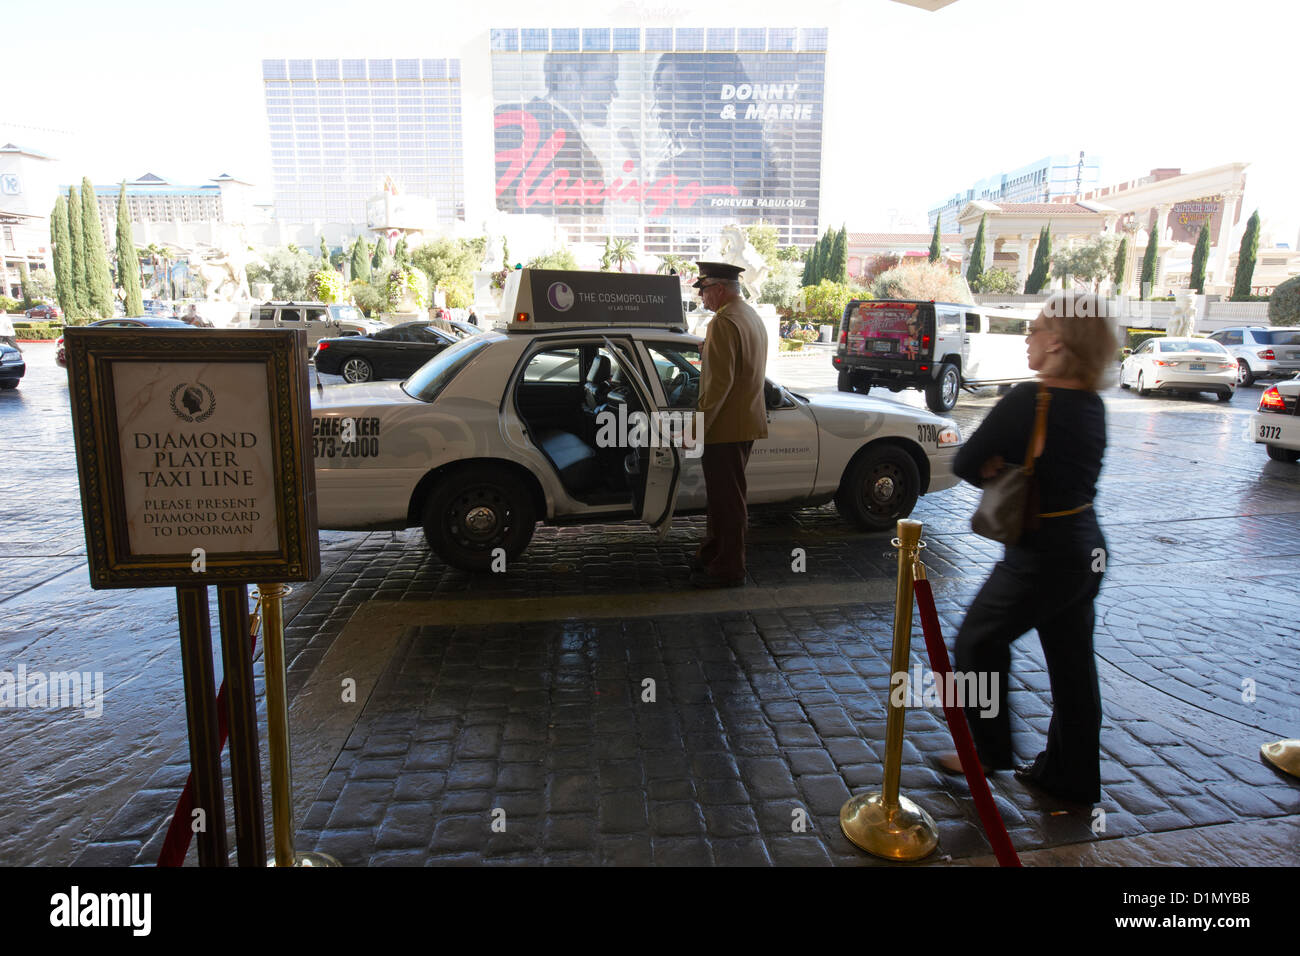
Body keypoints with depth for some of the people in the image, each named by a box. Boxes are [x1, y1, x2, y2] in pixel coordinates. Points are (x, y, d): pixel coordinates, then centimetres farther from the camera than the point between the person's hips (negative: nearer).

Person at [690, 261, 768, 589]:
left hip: (725, 426, -10)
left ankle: (729, 569, 9)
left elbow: (719, 382, -24)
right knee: (725, 496, 19)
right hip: (747, 423, 10)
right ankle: (712, 555, 31)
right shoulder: (752, 317, 16)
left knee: (726, 499, -1)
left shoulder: (723, 322, -17)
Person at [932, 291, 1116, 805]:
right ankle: (1072, 775, 34)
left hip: (1042, 554, -8)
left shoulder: (1028, 399, -21)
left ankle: (987, 748, 26)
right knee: (1071, 661, 18)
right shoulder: (1092, 404, 4)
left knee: (979, 640, 11)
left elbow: (965, 463, -16)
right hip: (1087, 549, 8)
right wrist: (1018, 478, -3)